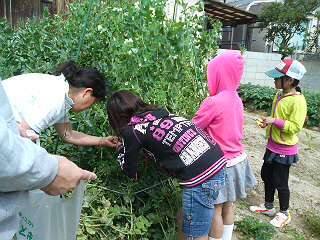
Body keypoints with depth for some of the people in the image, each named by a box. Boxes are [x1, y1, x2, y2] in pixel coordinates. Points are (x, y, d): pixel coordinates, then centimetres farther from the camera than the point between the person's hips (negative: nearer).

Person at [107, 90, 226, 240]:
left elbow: (131, 172, 12)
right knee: (184, 220, 24)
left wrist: (121, 148, 29)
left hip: (200, 176, -8)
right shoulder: (158, 111, 16)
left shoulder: (131, 131, -2)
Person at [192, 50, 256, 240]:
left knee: (216, 209, 10)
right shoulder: (236, 99, 0)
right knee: (229, 205, 22)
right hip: (237, 158, 8)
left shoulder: (214, 102, -23)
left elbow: (193, 128, -13)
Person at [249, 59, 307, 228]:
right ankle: (268, 206, 39)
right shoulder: (279, 95, 4)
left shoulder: (297, 100, -22)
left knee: (280, 182, 6)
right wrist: (267, 122, 2)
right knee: (266, 175, 19)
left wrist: (275, 122, -28)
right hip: (272, 146, 9)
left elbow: (295, 126, -24)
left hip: (284, 150, -9)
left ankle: (284, 214, 29)